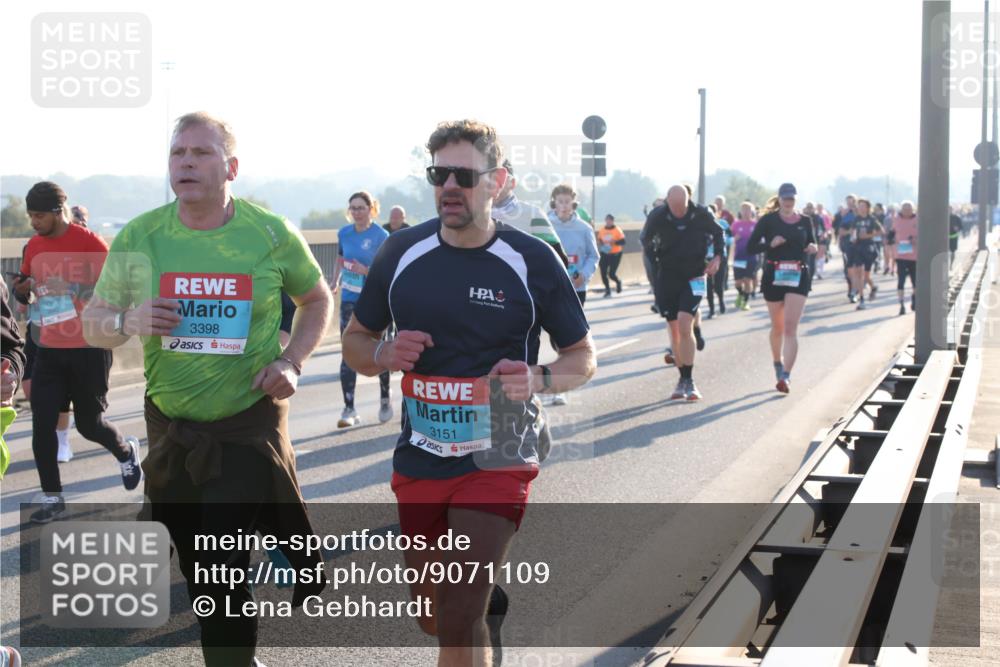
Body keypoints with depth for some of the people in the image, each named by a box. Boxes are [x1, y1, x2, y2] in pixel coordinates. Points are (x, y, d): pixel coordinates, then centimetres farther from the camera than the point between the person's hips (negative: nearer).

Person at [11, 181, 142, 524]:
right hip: (49, 350, 5)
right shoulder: (34, 247, 5)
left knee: (89, 423, 6)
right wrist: (21, 291, -5)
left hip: (89, 350, -5)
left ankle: (126, 451, 38)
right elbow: (27, 296, 17)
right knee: (41, 424, -2)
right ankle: (51, 498, 8)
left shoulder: (90, 243, -12)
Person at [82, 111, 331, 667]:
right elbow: (93, 325, 5)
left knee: (224, 572, -9)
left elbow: (318, 298, 10)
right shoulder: (140, 237, -3)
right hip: (170, 428, 3)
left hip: (249, 426, -3)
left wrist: (291, 361, -6)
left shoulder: (272, 234, -7)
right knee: (197, 568, 15)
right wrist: (126, 322, -19)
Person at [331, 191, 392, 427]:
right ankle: (349, 409, -3)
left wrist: (366, 270, -26)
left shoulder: (381, 236, -12)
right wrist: (335, 282, 11)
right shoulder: (344, 233, 3)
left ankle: (385, 399, 31)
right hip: (350, 300, 3)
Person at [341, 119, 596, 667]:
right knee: (431, 615, 17)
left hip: (498, 459, -4)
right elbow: (355, 340, 11)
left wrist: (538, 379, -21)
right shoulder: (401, 253, 0)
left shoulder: (532, 262, -8)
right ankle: (488, 608, 49)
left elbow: (583, 357, 1)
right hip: (419, 459, 4)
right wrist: (383, 355, -13)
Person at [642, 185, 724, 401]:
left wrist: (718, 256, -4)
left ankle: (689, 381, -12)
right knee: (674, 331, 5)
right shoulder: (657, 216, -9)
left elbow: (718, 233, 9)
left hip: (694, 278, -2)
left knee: (685, 326, -17)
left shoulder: (701, 215, -10)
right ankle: (683, 379, 18)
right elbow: (647, 242, 8)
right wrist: (656, 260, -1)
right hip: (667, 278, 2)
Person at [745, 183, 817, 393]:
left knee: (791, 328, -12)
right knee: (778, 327, 14)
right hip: (773, 276, 0)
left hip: (798, 277, 0)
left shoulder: (805, 221, 5)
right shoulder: (768, 220, -1)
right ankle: (778, 366, 37)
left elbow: (812, 244, 17)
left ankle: (786, 376, -18)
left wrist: (813, 248, -6)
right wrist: (770, 244, -21)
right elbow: (751, 247, -4)